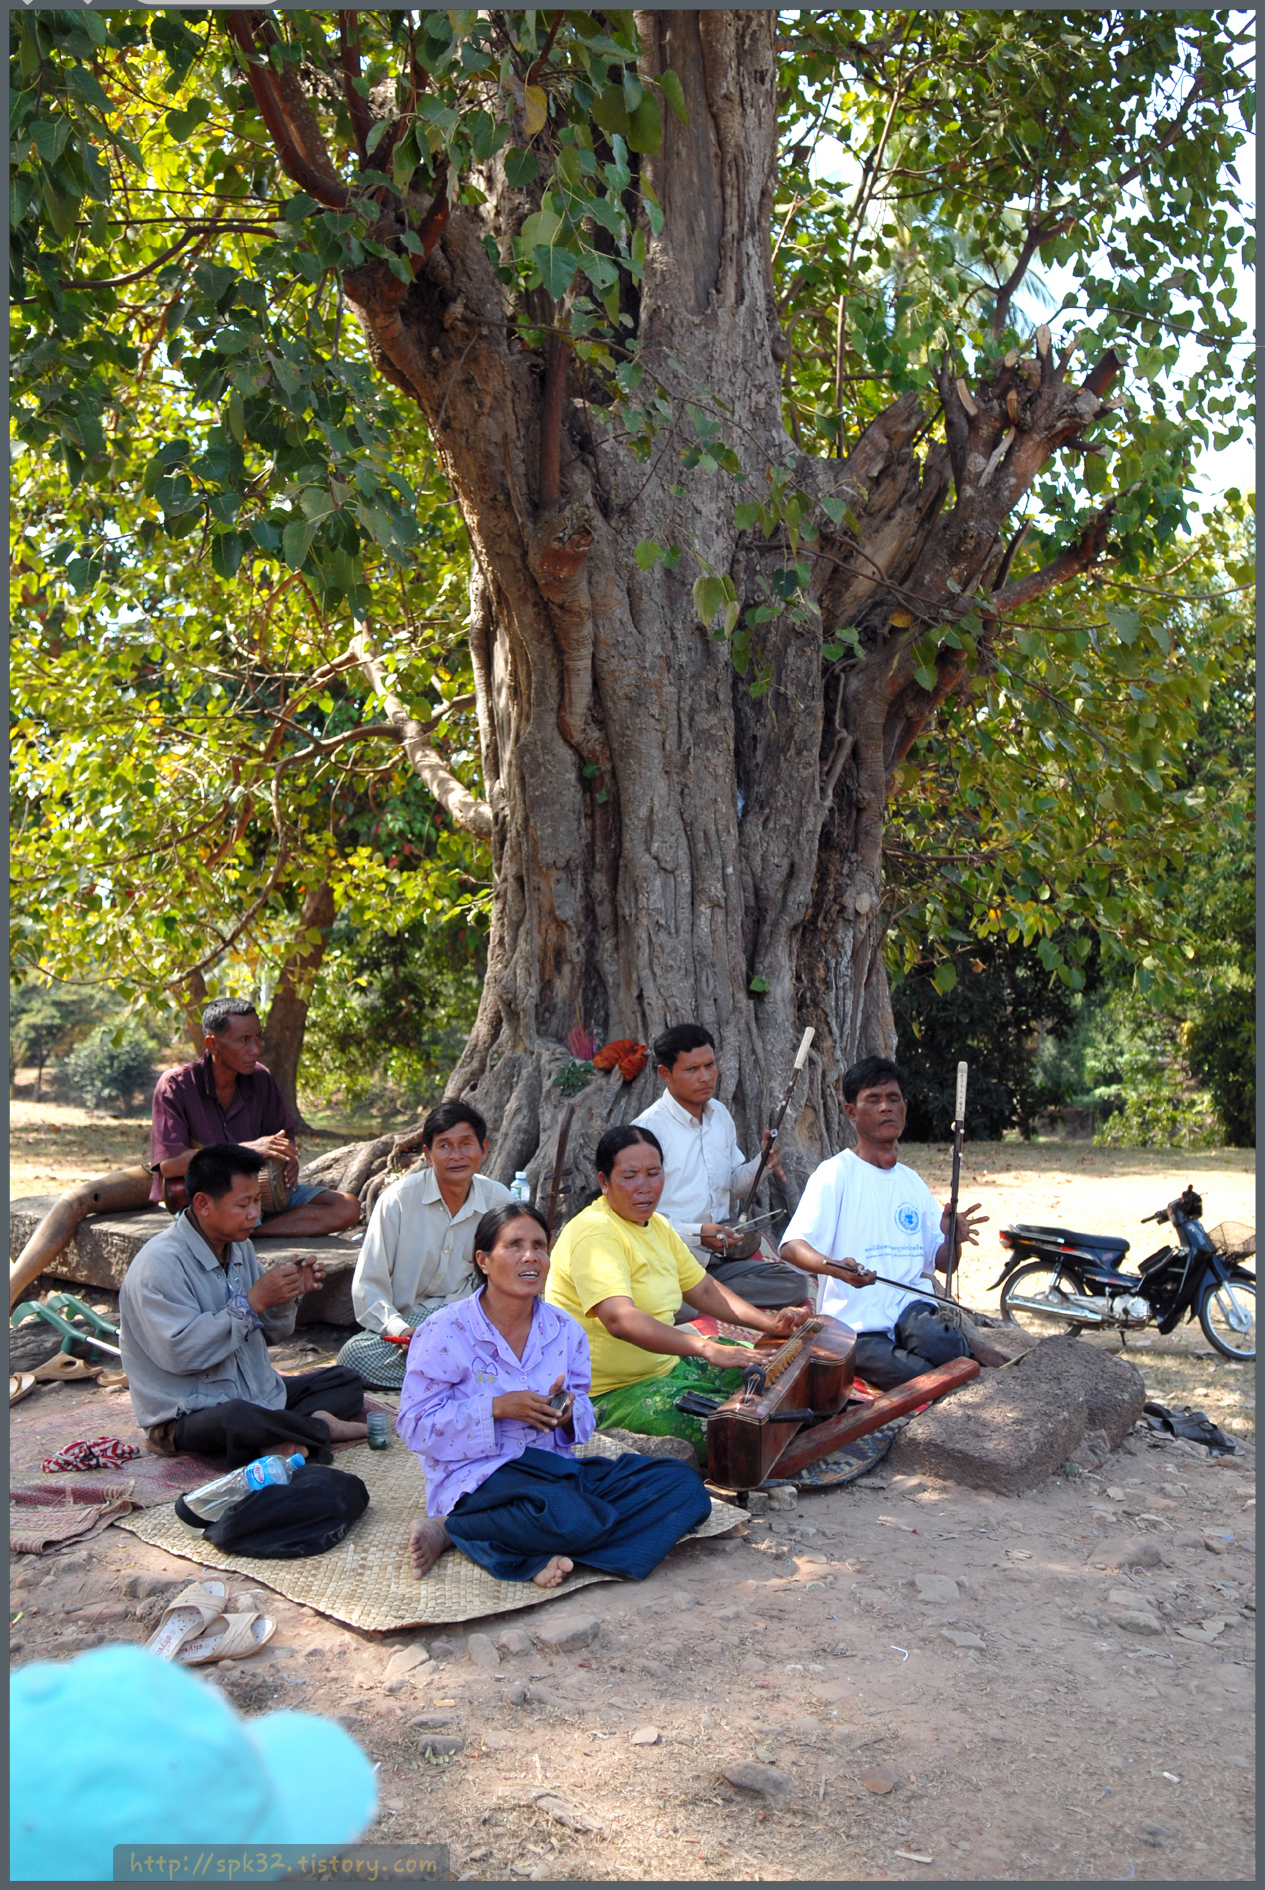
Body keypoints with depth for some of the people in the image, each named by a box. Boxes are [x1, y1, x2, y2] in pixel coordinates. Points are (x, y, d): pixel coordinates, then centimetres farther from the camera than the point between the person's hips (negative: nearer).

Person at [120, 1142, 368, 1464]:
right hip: (189, 1413, -9)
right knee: (238, 1420, -39)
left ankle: (281, 1437, -19)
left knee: (346, 1382, 5)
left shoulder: (239, 1247, 9)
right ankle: (321, 1427, -15)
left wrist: (287, 1297, -6)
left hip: (258, 1395, 9)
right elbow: (179, 1352, -28)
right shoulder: (160, 1263, -17)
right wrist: (252, 1302, -26)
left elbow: (272, 1333, 16)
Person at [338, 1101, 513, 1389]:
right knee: (355, 1354, -32)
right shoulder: (399, 1198, -6)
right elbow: (368, 1285, -5)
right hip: (405, 1321, -1)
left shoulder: (498, 1200, 2)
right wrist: (400, 1330, -23)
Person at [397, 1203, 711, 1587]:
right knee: (572, 1518, -38)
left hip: (553, 1468, 7)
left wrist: (568, 1412, -9)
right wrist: (497, 1408, -18)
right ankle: (451, 1526, -12)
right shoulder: (445, 1332, -5)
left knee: (684, 1484, -11)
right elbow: (414, 1422, -8)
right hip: (478, 1476, -7)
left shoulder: (565, 1331, 9)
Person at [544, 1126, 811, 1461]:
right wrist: (707, 1348, -46)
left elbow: (704, 1289, 18)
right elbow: (619, 1319, -36)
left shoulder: (657, 1226, 12)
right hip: (607, 1394, -10)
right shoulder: (595, 1235, -21)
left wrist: (771, 1322, 3)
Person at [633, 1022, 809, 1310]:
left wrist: (761, 1166, 3)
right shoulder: (648, 1128, -11)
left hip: (720, 1259, 8)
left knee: (793, 1283, -14)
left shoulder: (720, 1114, 14)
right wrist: (697, 1233, -24)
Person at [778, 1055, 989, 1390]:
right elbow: (791, 1246, -13)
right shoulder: (835, 1174, -1)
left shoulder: (912, 1181, 19)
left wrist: (953, 1239, -4)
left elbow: (942, 1262, 20)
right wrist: (836, 1268, -34)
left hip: (911, 1305, 4)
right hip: (856, 1322, -3)